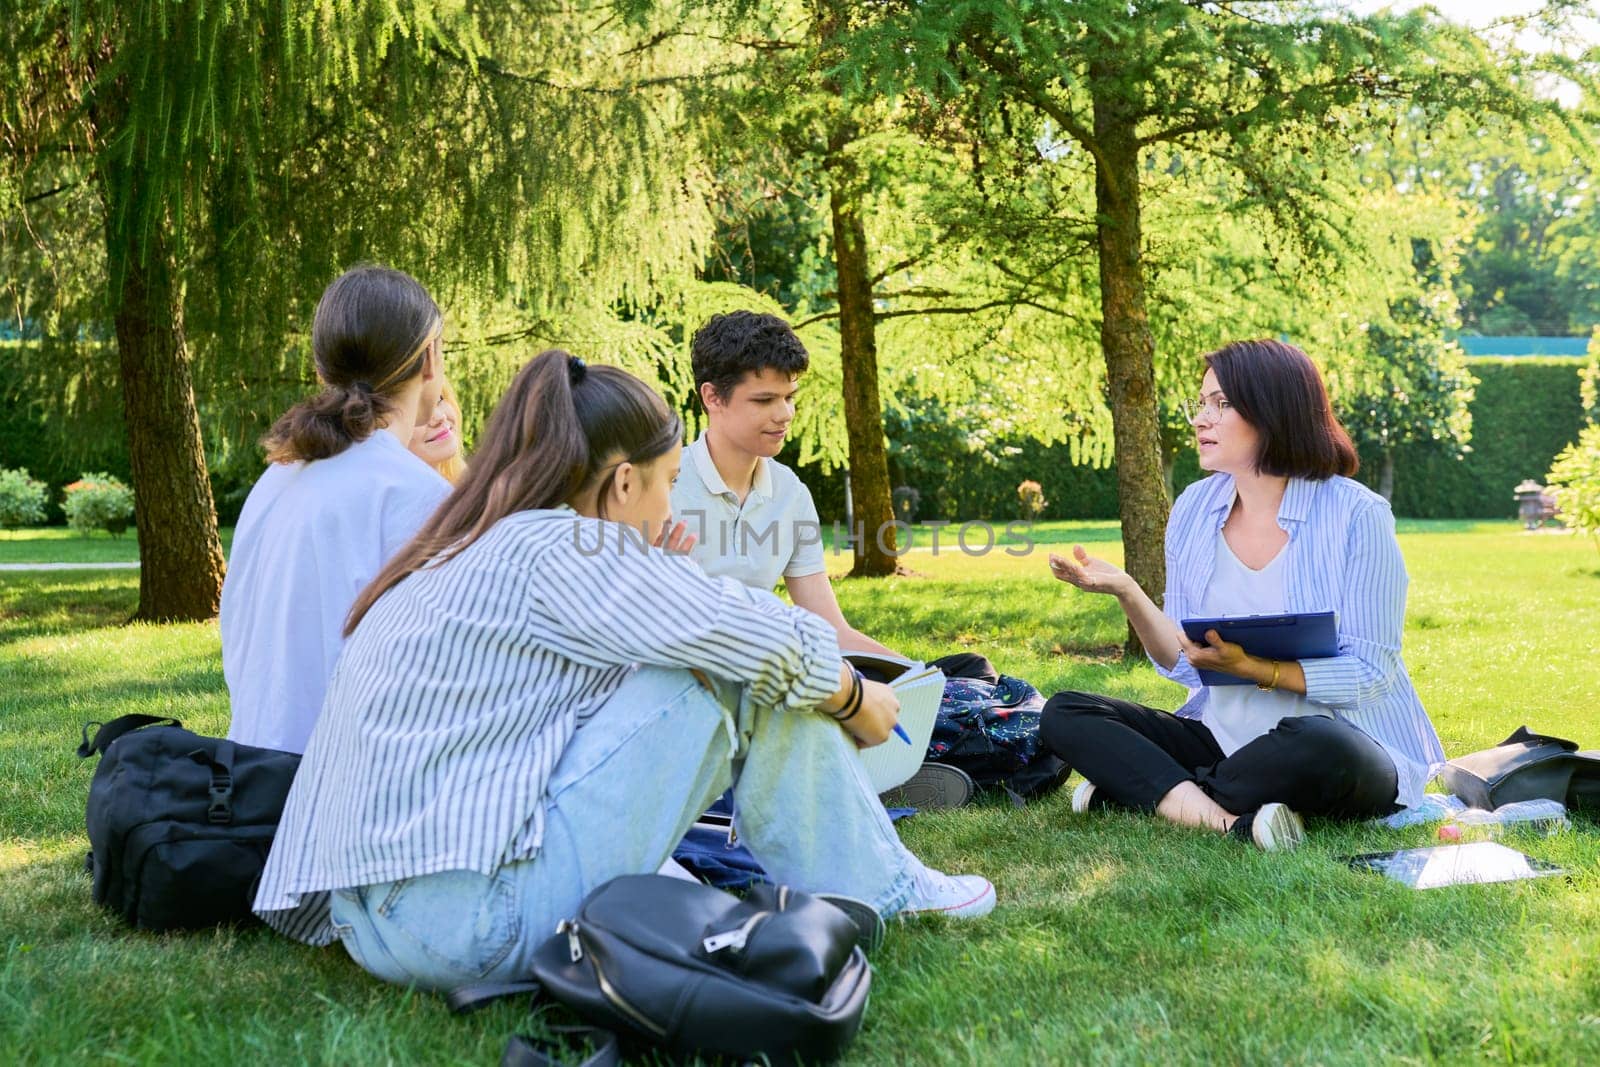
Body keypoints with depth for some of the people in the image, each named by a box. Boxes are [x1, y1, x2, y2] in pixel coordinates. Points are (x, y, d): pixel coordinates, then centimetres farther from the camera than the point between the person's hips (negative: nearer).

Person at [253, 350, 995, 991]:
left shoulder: (452, 560, 17)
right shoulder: (558, 547, -9)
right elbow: (772, 645, -11)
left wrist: (648, 585, 16)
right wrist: (858, 700, 8)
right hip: (482, 921, -9)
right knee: (740, 677, -2)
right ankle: (871, 893, 14)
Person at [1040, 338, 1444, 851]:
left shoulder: (1356, 515, -12)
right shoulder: (1193, 510, 3)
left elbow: (1371, 672, -13)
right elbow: (1183, 664, 2)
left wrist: (1253, 667, -24)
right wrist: (1128, 594, -14)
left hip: (1347, 743, -5)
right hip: (1224, 738, 5)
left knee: (1317, 747, -40)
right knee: (1065, 714, -9)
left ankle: (1145, 789, -16)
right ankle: (1232, 821, -27)